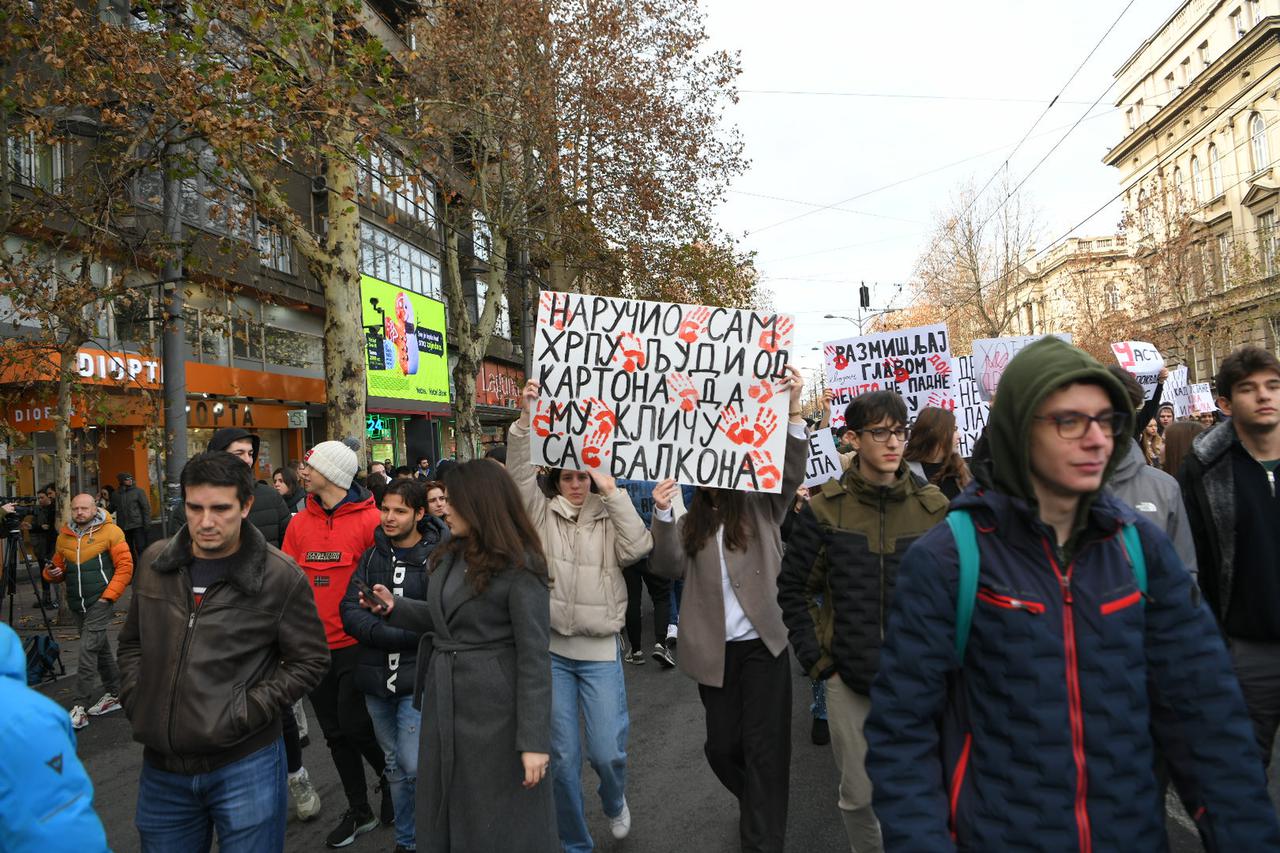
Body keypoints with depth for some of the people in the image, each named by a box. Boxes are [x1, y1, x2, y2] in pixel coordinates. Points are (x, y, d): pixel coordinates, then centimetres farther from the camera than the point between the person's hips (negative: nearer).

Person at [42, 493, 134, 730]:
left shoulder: (110, 532, -7)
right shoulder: (64, 537, 10)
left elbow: (125, 566, -9)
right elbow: (58, 568, 19)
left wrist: (109, 595, -14)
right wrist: (51, 573, -4)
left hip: (100, 601, -6)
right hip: (76, 604, 6)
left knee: (88, 650, -12)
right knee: (100, 649, 16)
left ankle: (80, 707, -8)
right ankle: (113, 694, 28)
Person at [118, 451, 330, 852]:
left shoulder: (281, 576, -12)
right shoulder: (154, 563, 2)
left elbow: (309, 661, -6)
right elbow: (132, 642, 17)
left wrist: (247, 711, -13)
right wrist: (134, 699, 3)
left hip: (245, 764, -4)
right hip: (161, 766, 5)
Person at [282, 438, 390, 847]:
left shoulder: (369, 519, -11)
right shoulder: (299, 524, 5)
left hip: (356, 644, -6)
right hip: (315, 643, 6)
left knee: (355, 726, -4)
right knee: (335, 733, 14)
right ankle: (359, 810, 31)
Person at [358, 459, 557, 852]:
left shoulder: (520, 568, -18)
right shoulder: (450, 555, 8)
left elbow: (534, 657, -19)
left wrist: (534, 740, -20)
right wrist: (394, 607, 5)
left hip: (493, 705, -8)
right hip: (444, 696, 8)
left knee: (497, 820, 8)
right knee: (442, 809, 21)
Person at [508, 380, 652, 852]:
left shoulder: (609, 518, 2)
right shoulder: (543, 513, 2)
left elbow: (639, 547, -16)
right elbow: (519, 473, -12)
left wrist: (613, 491, -16)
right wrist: (526, 418, -24)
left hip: (600, 652, -1)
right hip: (551, 650, 1)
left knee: (607, 751, -1)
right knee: (562, 756, 7)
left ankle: (615, 801, 36)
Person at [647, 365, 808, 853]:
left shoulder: (762, 508, 3)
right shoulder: (691, 521, 10)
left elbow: (791, 472, -14)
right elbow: (670, 568, -5)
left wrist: (793, 410, -28)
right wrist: (661, 515, -20)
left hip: (763, 643, -3)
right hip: (714, 648, 3)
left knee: (764, 747, -1)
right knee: (722, 745, 13)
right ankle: (762, 806, 42)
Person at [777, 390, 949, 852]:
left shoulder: (934, 506, -3)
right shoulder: (825, 508, -6)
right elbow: (793, 588, 1)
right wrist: (818, 662, -3)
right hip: (849, 680, 0)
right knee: (857, 796, 12)